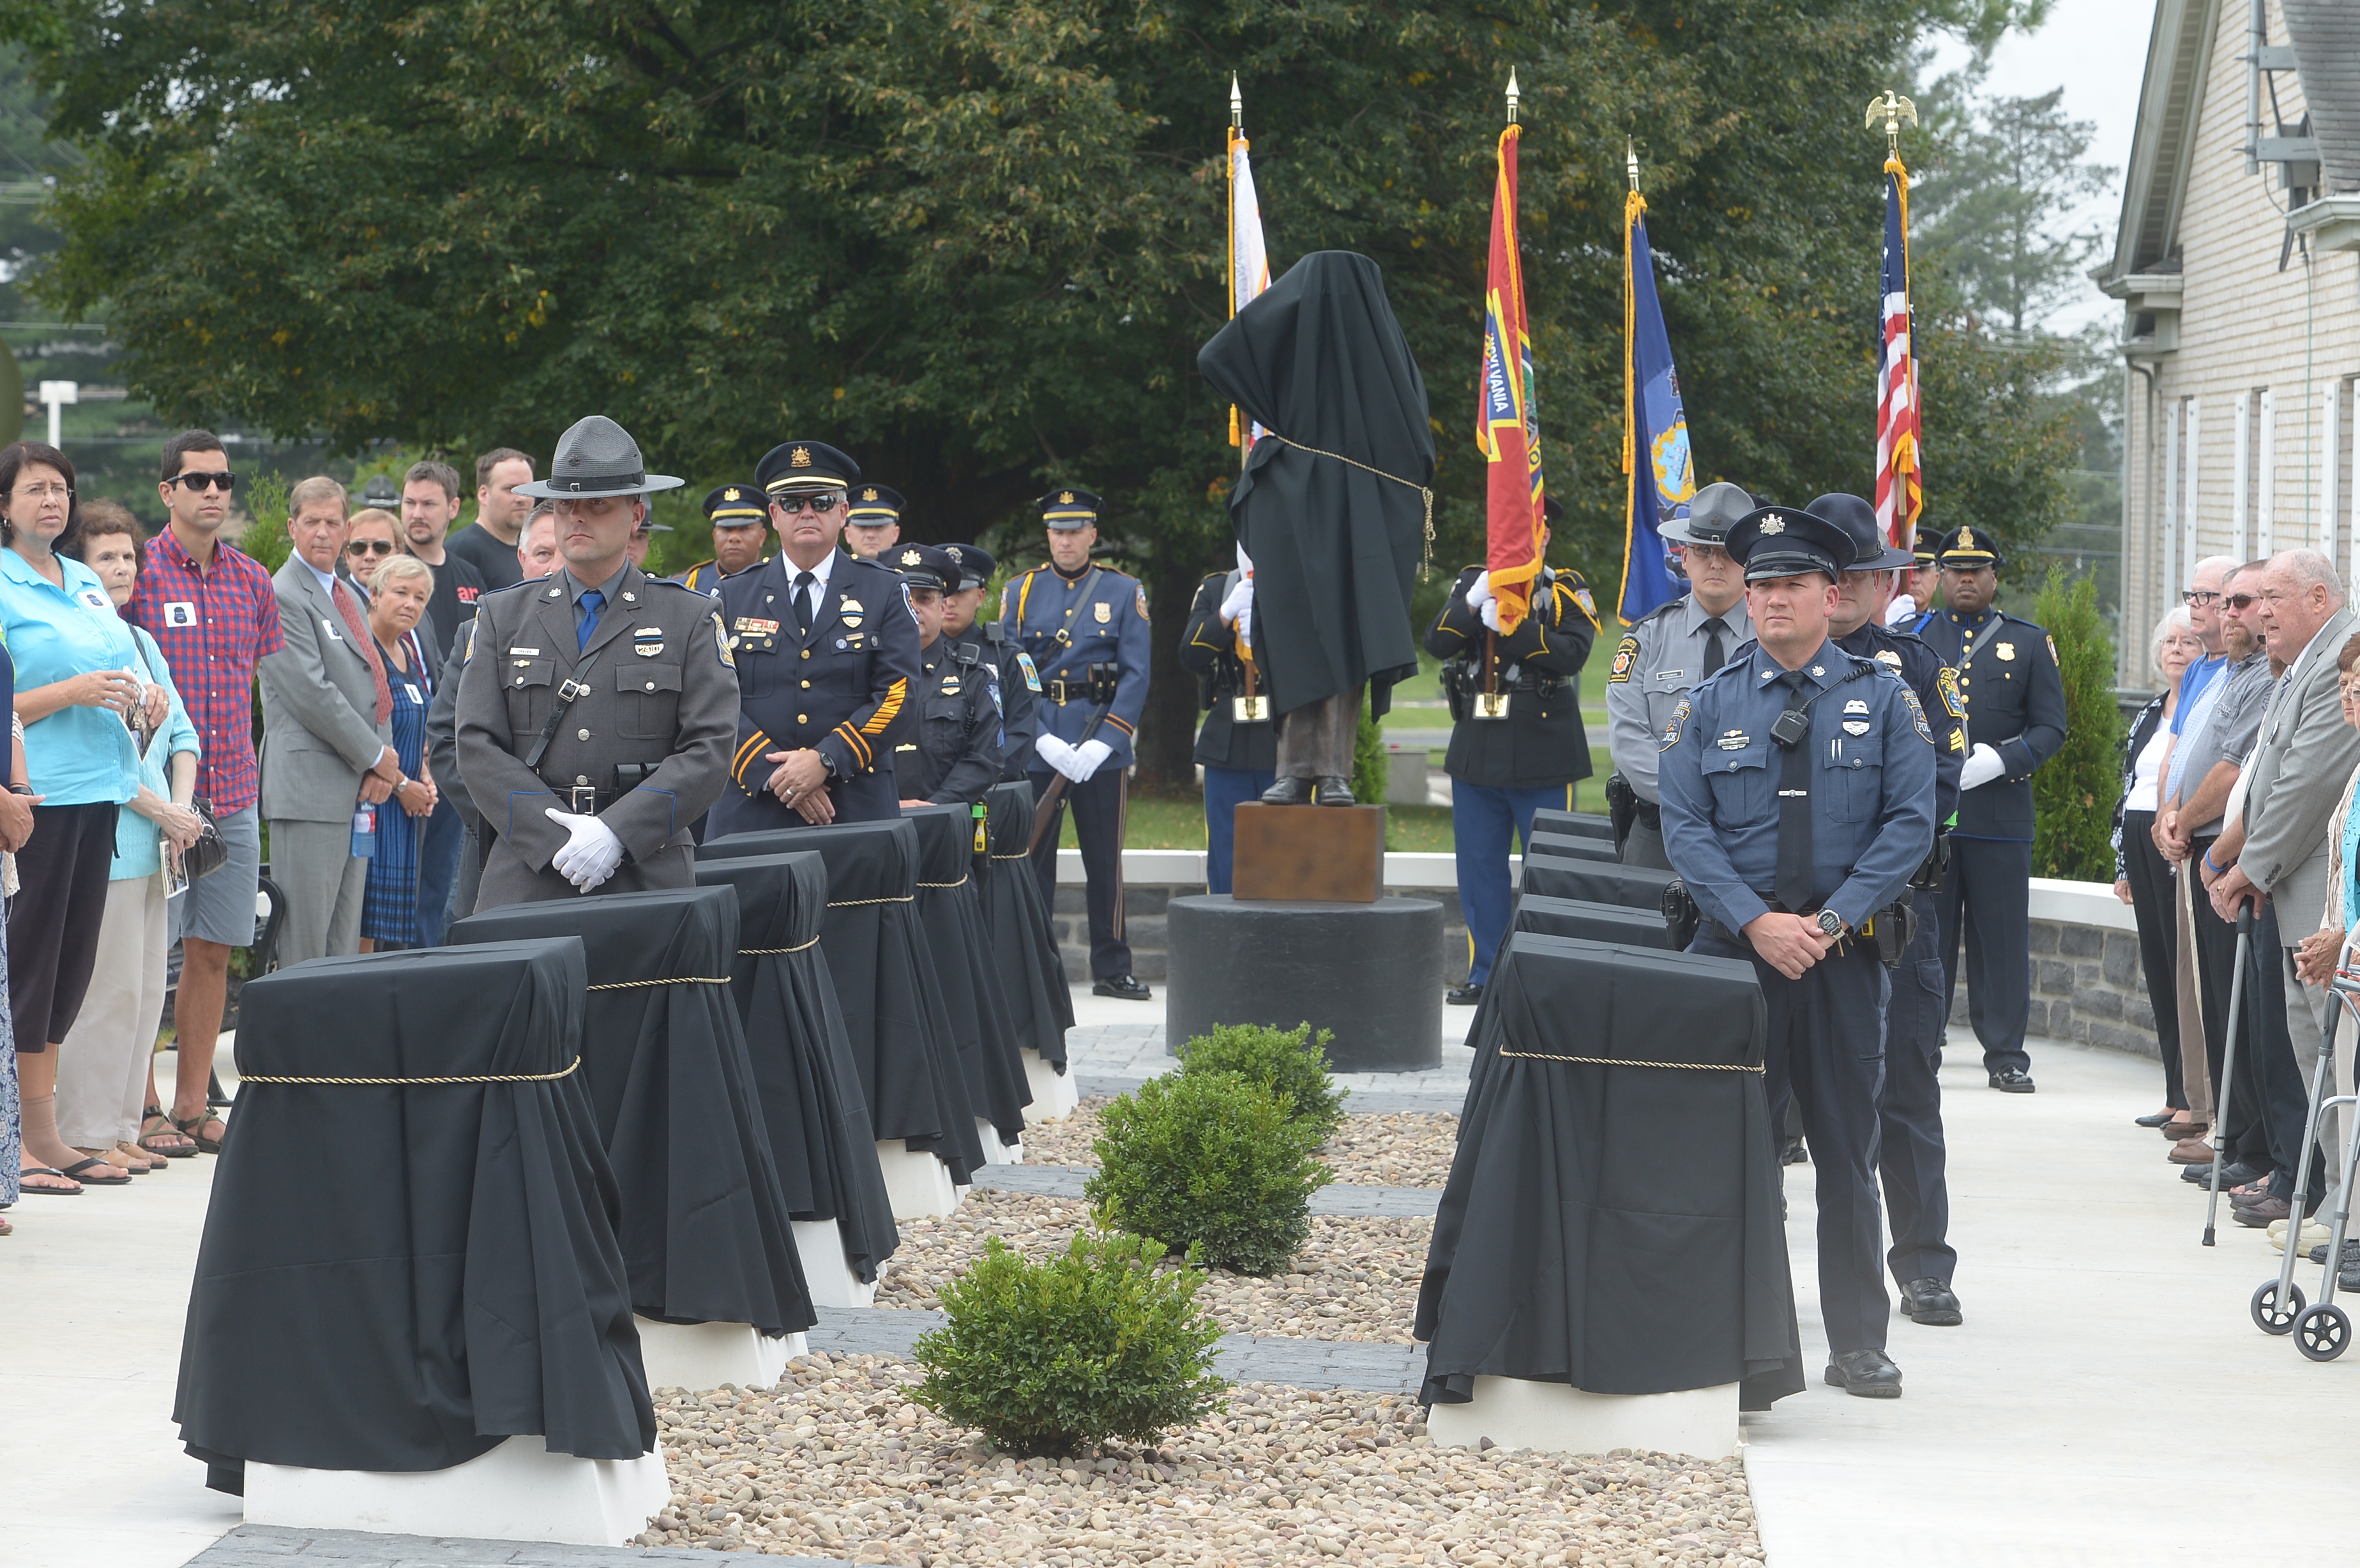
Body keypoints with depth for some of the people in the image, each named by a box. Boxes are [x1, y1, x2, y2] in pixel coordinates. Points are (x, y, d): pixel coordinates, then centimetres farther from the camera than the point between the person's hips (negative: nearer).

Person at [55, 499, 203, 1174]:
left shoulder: (141, 642, 17)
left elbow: (180, 733, 18)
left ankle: (127, 1120, 18)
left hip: (152, 840, 8)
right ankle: (89, 1134, -1)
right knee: (106, 988, -7)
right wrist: (158, 809, -14)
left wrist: (181, 805, 1)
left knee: (146, 987, 10)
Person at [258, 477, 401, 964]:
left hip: (358, 793, 9)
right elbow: (310, 692, -16)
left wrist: (385, 768, 3)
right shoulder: (282, 596, -8)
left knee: (345, 944, 9)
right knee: (304, 945, -8)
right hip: (311, 788, -9)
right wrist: (376, 757, -10)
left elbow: (375, 687, 20)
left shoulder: (351, 598, 20)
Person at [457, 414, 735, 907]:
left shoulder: (691, 620, 8)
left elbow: (708, 751, -2)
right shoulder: (502, 617, 13)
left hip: (648, 876, -1)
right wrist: (559, 841, -10)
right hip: (527, 876, 1)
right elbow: (478, 747, 4)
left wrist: (616, 833, -14)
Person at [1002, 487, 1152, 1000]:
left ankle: (1112, 969, 12)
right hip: (1036, 745, 0)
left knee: (1105, 861, 4)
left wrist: (1102, 743, -11)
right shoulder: (1020, 592, 6)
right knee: (1032, 859, 1)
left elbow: (1136, 675, 0)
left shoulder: (1124, 592, 5)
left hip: (1102, 749, 0)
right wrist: (1043, 741, -12)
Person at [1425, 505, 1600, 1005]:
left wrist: (1509, 626, -21)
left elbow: (1572, 653, -16)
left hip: (1543, 757, -4)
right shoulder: (1472, 583, 12)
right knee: (1479, 869, 7)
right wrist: (1473, 603, -16)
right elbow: (1437, 644, -1)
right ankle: (1485, 974, 15)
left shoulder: (1567, 592, 1)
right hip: (1476, 752, 4)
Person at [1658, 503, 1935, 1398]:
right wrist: (1756, 922, -13)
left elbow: (1910, 823, -2)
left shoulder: (1884, 700, 4)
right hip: (1733, 950, 1)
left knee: (1847, 1150, 4)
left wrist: (1832, 920, -12)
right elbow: (1684, 827, 0)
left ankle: (1859, 1345, 12)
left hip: (1844, 955, 0)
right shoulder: (1709, 708, 7)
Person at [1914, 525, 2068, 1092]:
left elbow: (2051, 727, 6)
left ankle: (2006, 1055, 8)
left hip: (2000, 812, 0)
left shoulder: (2029, 643, 11)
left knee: (2002, 937, 1)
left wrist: (2000, 760, -11)